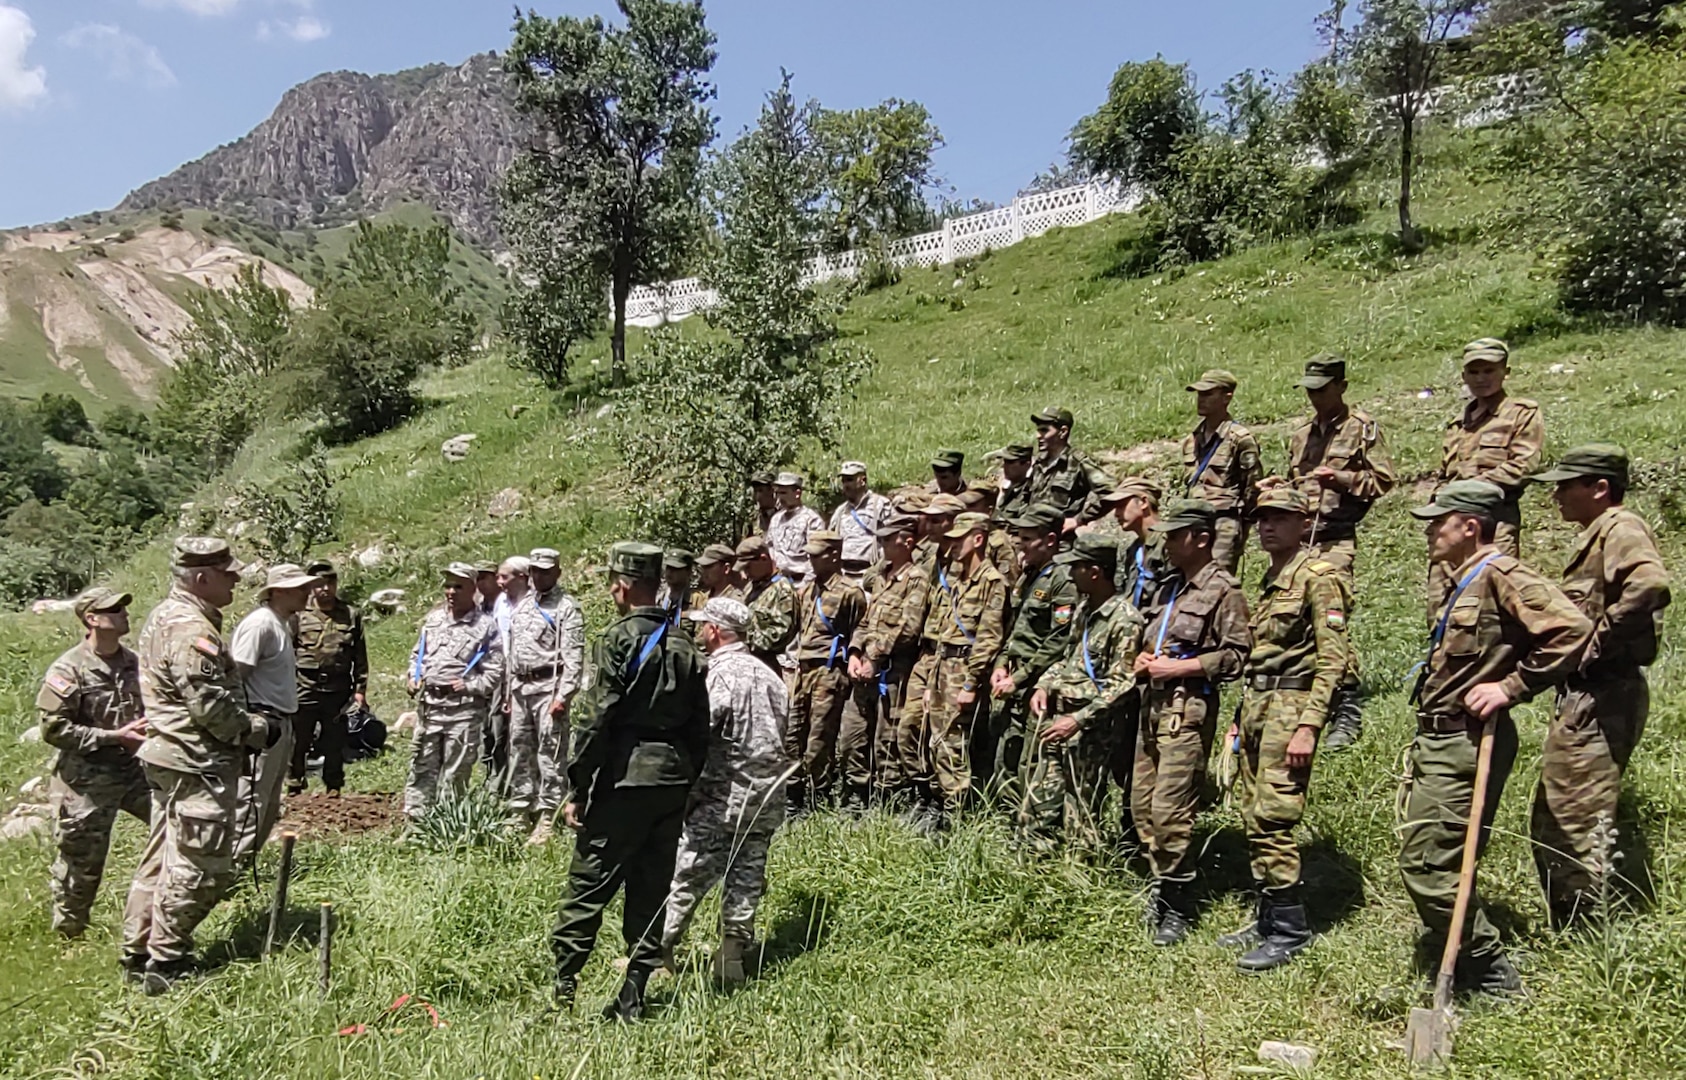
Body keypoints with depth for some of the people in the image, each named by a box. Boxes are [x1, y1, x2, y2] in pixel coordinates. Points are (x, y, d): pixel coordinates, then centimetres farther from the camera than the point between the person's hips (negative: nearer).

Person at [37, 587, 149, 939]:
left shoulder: (132, 663, 4)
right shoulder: (69, 669, -16)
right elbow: (53, 729, -18)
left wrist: (148, 725, -4)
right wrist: (115, 737, -20)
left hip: (132, 768, 6)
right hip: (86, 779, -6)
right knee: (83, 859, 4)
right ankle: (69, 930, 27)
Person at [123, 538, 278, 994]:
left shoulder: (165, 616, 13)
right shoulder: (191, 630, -21)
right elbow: (212, 705, -23)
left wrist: (249, 723, 13)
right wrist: (259, 730, -8)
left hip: (167, 757, 11)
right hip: (197, 765, -11)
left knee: (162, 859, 18)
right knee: (199, 868, -1)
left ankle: (139, 953, 27)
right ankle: (166, 964, 8)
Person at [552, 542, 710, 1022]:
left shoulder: (618, 639, -9)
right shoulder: (684, 646, 10)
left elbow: (596, 717, -14)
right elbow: (700, 727, 12)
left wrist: (577, 789, -9)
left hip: (624, 779, -6)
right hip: (674, 780, 6)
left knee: (588, 885, 4)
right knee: (651, 890, 11)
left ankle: (562, 984, 6)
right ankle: (633, 996, 16)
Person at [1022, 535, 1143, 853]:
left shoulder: (1125, 620, -16)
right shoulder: (1084, 608, 11)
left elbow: (1120, 686, -18)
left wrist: (1078, 720, -22)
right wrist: (1044, 685, 6)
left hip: (1089, 729, -8)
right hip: (1053, 714, 8)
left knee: (1079, 813, 4)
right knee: (1038, 803, 12)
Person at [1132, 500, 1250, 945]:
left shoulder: (1223, 591, -6)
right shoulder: (1171, 588, 19)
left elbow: (1237, 655, -14)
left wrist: (1177, 667, -16)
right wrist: (1143, 660, 9)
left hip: (1188, 710, -9)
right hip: (1152, 706, 9)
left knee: (1170, 812, -8)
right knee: (1142, 807, 11)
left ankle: (1177, 908, 5)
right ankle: (1162, 888, 25)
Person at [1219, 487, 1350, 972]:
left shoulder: (1317, 576, -8)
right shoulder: (1270, 581, 19)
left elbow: (1333, 657, -15)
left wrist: (1308, 726, -21)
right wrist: (1239, 719, 21)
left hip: (1289, 707, -9)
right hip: (1256, 707, 9)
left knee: (1271, 820, -11)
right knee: (1254, 819, 10)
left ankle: (1290, 930, -1)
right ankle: (1266, 918, 20)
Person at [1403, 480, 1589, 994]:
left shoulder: (1500, 575, -14)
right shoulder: (1465, 581, 16)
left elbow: (1572, 628, -26)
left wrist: (1510, 688, -22)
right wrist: (1421, 741, 17)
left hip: (1463, 744, -10)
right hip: (1440, 740, 10)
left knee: (1426, 863, -8)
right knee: (1422, 857, 16)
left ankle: (1492, 975, 5)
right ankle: (1449, 946, 31)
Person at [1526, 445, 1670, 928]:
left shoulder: (1619, 528, -11)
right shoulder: (1596, 535, 20)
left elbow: (1651, 585, -31)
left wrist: (1596, 645, -23)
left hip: (1600, 697, -11)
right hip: (1586, 696, 11)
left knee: (1579, 826, -6)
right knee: (1551, 826, 16)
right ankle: (1573, 934, 26)